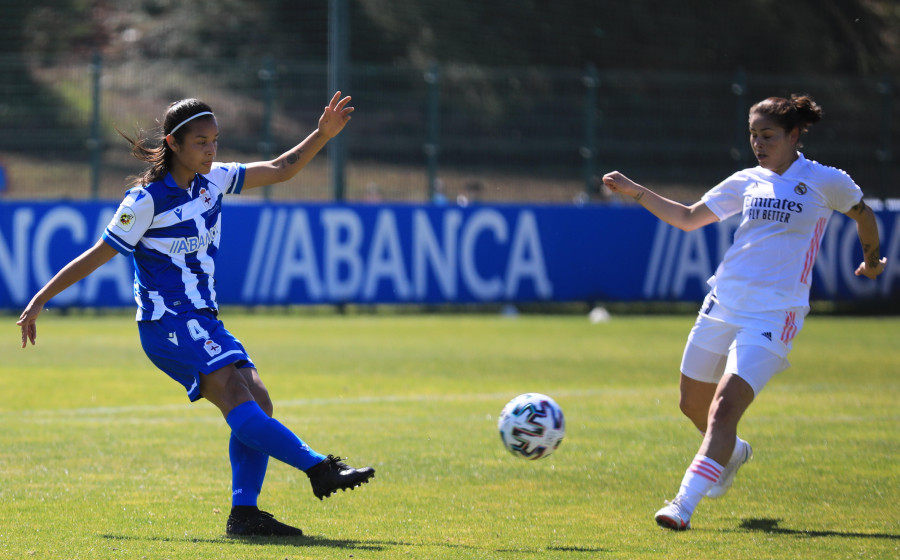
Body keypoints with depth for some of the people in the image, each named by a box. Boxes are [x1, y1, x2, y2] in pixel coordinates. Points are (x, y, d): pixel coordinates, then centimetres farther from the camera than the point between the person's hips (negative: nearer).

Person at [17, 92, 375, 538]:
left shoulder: (212, 180, 8)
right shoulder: (146, 199, -12)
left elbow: (279, 171, 15)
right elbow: (98, 255, -6)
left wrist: (323, 134, 2)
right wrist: (40, 299, -5)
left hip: (203, 321, 8)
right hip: (166, 322, -8)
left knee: (258, 402, -6)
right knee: (236, 397, -24)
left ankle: (244, 513, -7)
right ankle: (317, 467, -32)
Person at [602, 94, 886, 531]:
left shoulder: (824, 181, -1)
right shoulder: (747, 182, 10)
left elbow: (863, 215, 18)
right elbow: (689, 218, 18)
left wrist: (871, 261, 31)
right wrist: (635, 192, 11)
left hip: (773, 314, -5)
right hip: (722, 306, 6)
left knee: (725, 407, -19)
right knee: (693, 405, 14)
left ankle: (685, 503, -24)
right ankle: (733, 454, 45)